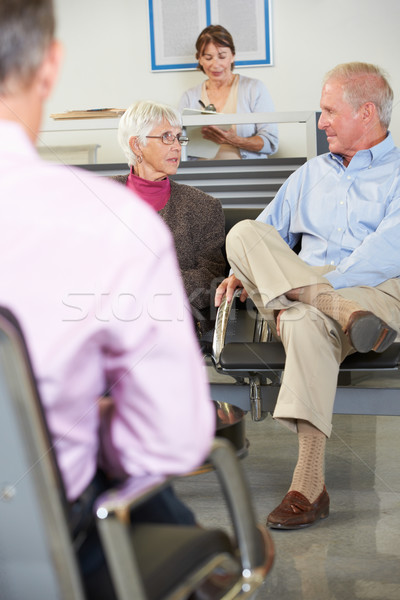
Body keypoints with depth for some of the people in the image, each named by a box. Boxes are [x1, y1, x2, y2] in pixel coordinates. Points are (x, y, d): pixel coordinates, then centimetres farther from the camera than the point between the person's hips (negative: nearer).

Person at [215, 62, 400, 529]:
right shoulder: (311, 174, 31)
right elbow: (270, 232, 32)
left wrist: (326, 284, -20)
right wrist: (243, 275, 9)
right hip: (299, 294, 6)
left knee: (306, 324, -43)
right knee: (243, 234, -27)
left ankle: (307, 486, -45)